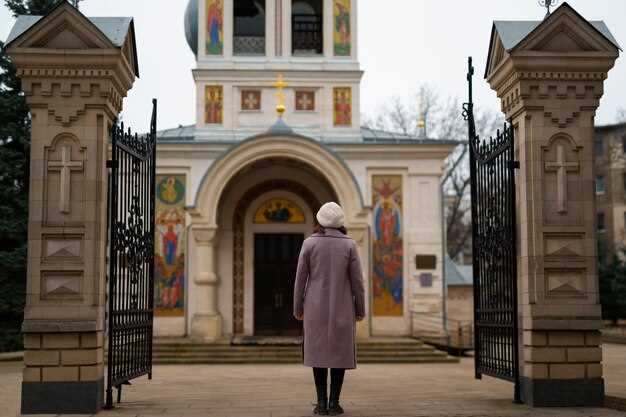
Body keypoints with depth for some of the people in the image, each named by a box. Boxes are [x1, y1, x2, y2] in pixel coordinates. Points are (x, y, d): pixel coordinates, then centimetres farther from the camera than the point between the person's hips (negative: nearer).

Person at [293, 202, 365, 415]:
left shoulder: (309, 243, -4)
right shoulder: (349, 244, -5)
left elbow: (301, 278, -3)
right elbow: (356, 280, -4)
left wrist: (298, 308, 6)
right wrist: (360, 309, 5)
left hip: (316, 306, 1)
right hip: (341, 307, 0)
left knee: (319, 352, 6)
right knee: (339, 352, 5)